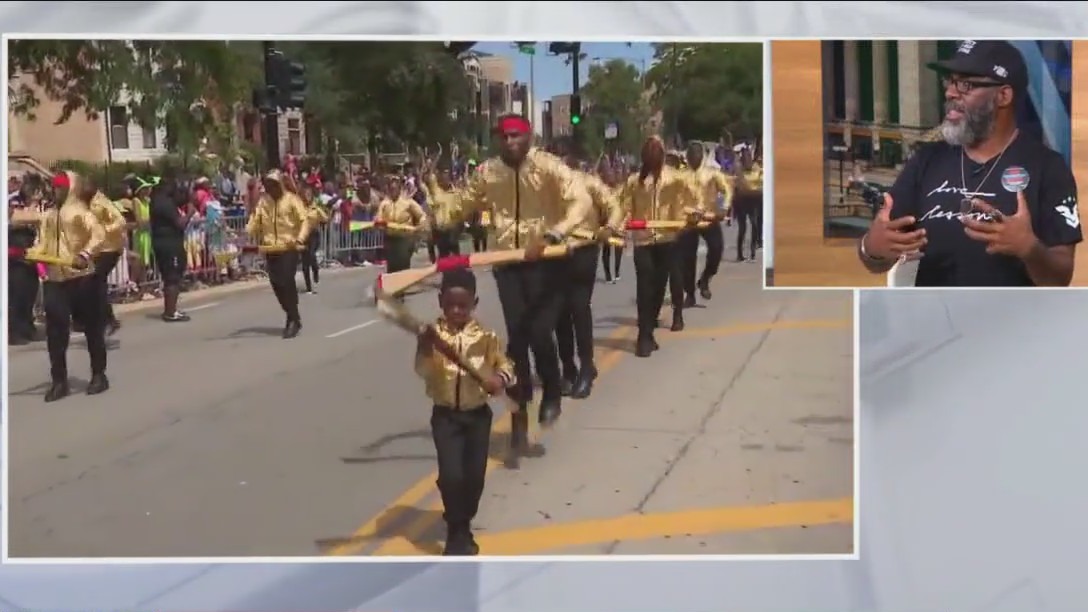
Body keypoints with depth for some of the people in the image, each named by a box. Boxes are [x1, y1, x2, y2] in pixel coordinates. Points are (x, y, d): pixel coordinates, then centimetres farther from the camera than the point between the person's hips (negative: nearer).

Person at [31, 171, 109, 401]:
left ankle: (99, 375, 17)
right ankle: (59, 380, 9)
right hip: (54, 279, 6)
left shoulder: (80, 211, -5)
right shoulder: (48, 215, 15)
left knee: (91, 327, 5)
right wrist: (31, 253, -4)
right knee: (55, 330, 2)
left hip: (80, 277, -6)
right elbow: (43, 243, 17)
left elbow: (99, 235, -17)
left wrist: (85, 255, -32)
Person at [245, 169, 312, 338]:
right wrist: (248, 233, -10)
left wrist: (300, 239, -25)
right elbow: (255, 219, 10)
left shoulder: (292, 199, -5)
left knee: (287, 283, -13)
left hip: (289, 248, -5)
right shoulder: (263, 201, 10)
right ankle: (293, 317, 23)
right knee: (276, 285, 6)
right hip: (270, 249, 5)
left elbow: (305, 219, -11)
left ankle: (293, 319, -2)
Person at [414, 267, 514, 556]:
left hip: (477, 414, 2)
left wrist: (501, 379, -18)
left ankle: (462, 525, 31)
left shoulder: (485, 336, -4)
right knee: (451, 474, -11)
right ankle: (457, 532, 11)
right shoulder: (433, 334, -7)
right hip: (445, 415, -2)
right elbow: (422, 372, -16)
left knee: (474, 475, 5)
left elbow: (505, 365, 4)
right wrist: (425, 349, -35)